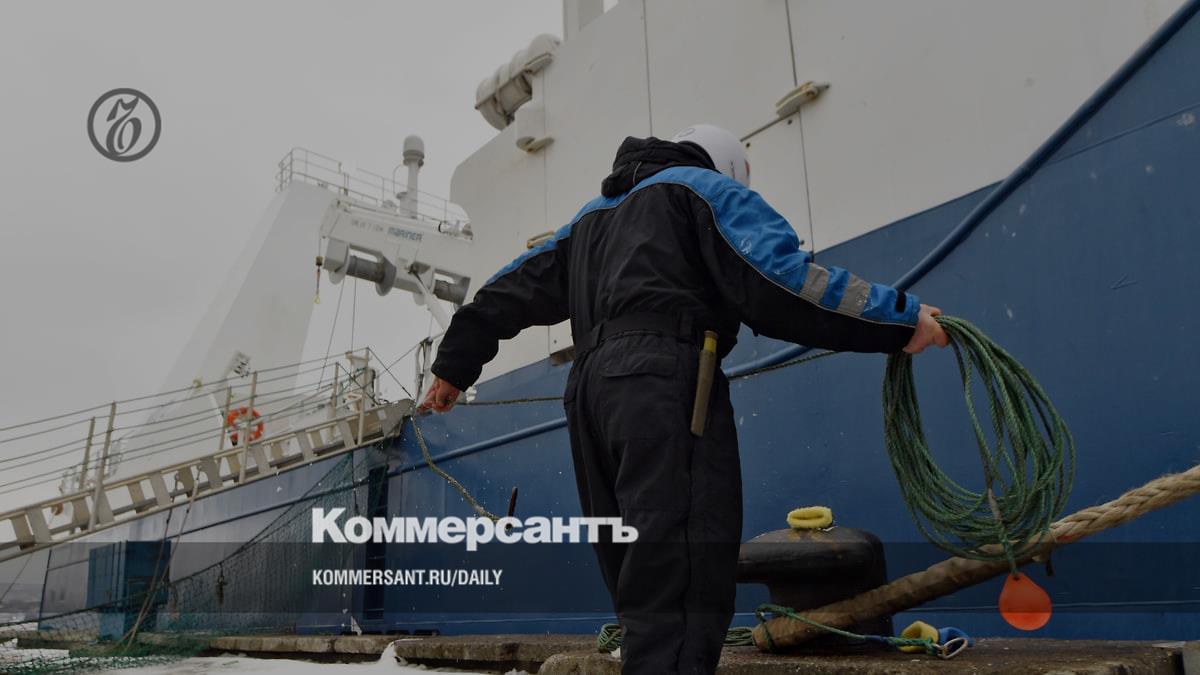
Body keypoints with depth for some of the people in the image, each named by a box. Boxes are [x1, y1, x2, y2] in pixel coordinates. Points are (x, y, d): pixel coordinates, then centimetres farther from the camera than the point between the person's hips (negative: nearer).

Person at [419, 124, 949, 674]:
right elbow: (777, 278, -6)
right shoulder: (707, 187, 12)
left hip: (589, 388, 8)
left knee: (644, 587, 10)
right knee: (681, 595, -15)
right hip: (665, 385, -8)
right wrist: (902, 319, -4)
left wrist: (455, 365, 41)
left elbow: (514, 290, 33)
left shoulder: (593, 216, 33)